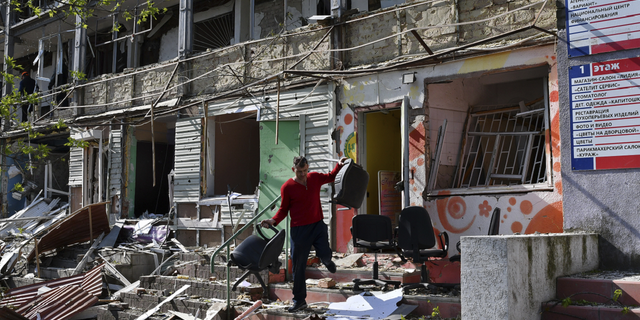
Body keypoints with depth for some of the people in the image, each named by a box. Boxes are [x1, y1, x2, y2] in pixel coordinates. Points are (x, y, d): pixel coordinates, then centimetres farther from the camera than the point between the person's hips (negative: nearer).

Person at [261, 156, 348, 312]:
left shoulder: (315, 177, 2)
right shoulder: (287, 187, -7)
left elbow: (331, 177, 22)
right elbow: (284, 209, 1)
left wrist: (339, 165, 6)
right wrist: (273, 221, -15)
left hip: (318, 225, 2)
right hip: (299, 229, -2)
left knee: (325, 255, -8)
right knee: (298, 266, 2)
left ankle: (327, 261, 35)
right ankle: (299, 300, 14)